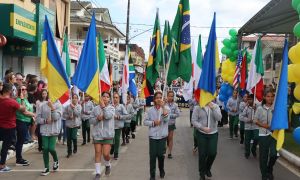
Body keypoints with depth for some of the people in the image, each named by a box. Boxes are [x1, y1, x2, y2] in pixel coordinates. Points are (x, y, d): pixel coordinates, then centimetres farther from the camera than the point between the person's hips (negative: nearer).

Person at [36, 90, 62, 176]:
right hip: (44, 130, 2)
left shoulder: (58, 104, -4)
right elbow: (38, 119, 0)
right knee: (45, 149, 1)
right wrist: (45, 120, -15)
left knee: (51, 148, -7)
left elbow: (56, 117, -14)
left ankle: (56, 161, 25)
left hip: (54, 130, -2)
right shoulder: (41, 105, -1)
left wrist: (52, 107, -25)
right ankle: (46, 168, 14)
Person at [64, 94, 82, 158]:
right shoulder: (68, 106, 3)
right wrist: (68, 116, -12)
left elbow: (78, 114, -14)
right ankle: (69, 152, 19)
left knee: (73, 137, -13)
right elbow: (64, 114, 4)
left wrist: (73, 107, -18)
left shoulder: (79, 106, -1)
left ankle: (75, 148, 17)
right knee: (68, 139, 5)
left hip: (75, 124, -2)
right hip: (68, 124, 2)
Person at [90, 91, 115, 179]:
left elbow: (108, 116, -21)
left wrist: (103, 106, -16)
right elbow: (91, 120, 4)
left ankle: (108, 165, 28)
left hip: (108, 135, -2)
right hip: (97, 134, 2)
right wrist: (97, 118, -14)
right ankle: (98, 173, 11)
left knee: (106, 154, -5)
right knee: (98, 153, 3)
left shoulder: (111, 108, -1)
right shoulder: (96, 108, 3)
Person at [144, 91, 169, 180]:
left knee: (161, 154, 6)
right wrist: (153, 122, -15)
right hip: (153, 136, 1)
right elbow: (145, 122, 2)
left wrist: (163, 106, -22)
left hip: (162, 136, 0)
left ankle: (161, 170, 33)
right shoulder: (150, 110, 0)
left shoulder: (166, 108, -2)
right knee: (153, 155, 1)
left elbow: (166, 119, -19)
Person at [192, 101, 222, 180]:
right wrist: (202, 128, -19)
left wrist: (213, 108, -23)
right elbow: (193, 121, -9)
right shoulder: (197, 107, -9)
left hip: (213, 133, 2)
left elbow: (219, 118, -14)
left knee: (212, 153, 1)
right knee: (202, 154, 4)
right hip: (201, 134, -2)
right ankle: (202, 173, 24)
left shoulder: (215, 106, -2)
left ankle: (207, 169, 32)